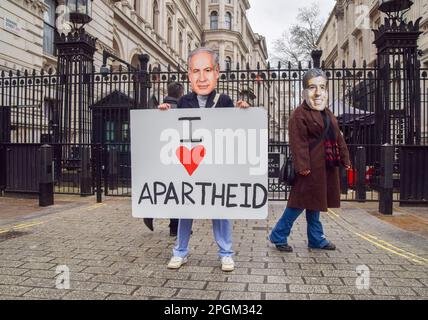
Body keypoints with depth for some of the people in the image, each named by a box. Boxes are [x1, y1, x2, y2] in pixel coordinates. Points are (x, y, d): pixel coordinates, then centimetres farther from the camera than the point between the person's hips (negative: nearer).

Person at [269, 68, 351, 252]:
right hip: (310, 167, -8)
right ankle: (278, 236, 10)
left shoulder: (328, 114, 16)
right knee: (302, 202, -3)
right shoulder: (299, 114, -11)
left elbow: (338, 138, 18)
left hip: (326, 167, 8)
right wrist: (302, 165, -24)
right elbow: (298, 142, -18)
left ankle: (316, 239, 26)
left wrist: (345, 158, 13)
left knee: (314, 202, 16)